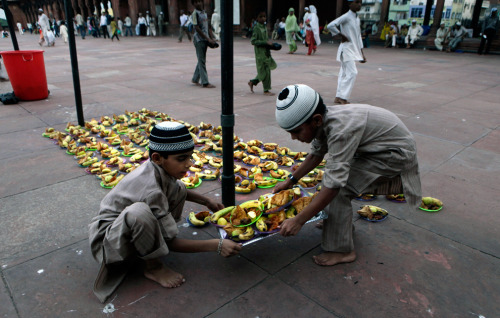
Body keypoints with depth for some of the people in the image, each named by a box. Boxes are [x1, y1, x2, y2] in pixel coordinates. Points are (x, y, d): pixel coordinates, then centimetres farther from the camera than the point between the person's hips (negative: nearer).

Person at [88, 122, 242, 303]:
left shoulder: (159, 168, -11)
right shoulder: (151, 190, -34)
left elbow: (177, 191, 17)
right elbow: (171, 243, -25)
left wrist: (206, 201, 11)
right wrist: (216, 246, -26)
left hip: (128, 226, 9)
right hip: (107, 238, -8)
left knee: (177, 188, -1)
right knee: (138, 212, -41)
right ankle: (153, 268, -12)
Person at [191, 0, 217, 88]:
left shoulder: (204, 13, 15)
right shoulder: (195, 14, -8)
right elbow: (197, 28, -15)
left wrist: (212, 38, 6)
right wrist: (208, 38, -17)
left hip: (205, 40, 7)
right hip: (199, 40, -7)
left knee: (201, 60, 12)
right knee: (202, 61, -6)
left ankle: (195, 79, 24)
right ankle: (205, 83, -6)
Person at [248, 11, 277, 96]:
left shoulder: (264, 27, 13)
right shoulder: (256, 28, -12)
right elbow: (253, 41, -19)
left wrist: (269, 42, 7)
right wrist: (266, 42, -22)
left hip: (266, 51, 8)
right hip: (260, 52, -8)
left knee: (265, 70, 11)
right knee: (265, 71, -4)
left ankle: (252, 82, 25)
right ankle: (266, 90, 5)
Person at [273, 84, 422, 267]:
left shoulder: (341, 129, -37)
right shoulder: (322, 120, -10)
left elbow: (333, 186, -36)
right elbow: (316, 155, 10)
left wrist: (298, 221, -32)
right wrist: (291, 180, 10)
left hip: (397, 153, -9)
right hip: (378, 145, 9)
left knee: (339, 188, -19)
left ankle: (342, 251, -5)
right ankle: (342, 223, 24)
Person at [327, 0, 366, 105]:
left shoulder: (357, 18, 15)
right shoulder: (346, 17, -12)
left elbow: (358, 36, 19)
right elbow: (330, 25, -23)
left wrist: (362, 53, 16)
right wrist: (342, 35, -15)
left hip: (354, 49, 8)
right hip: (346, 48, -8)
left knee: (344, 73, 9)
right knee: (352, 72, -13)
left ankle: (338, 97, 14)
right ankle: (342, 97, -7)